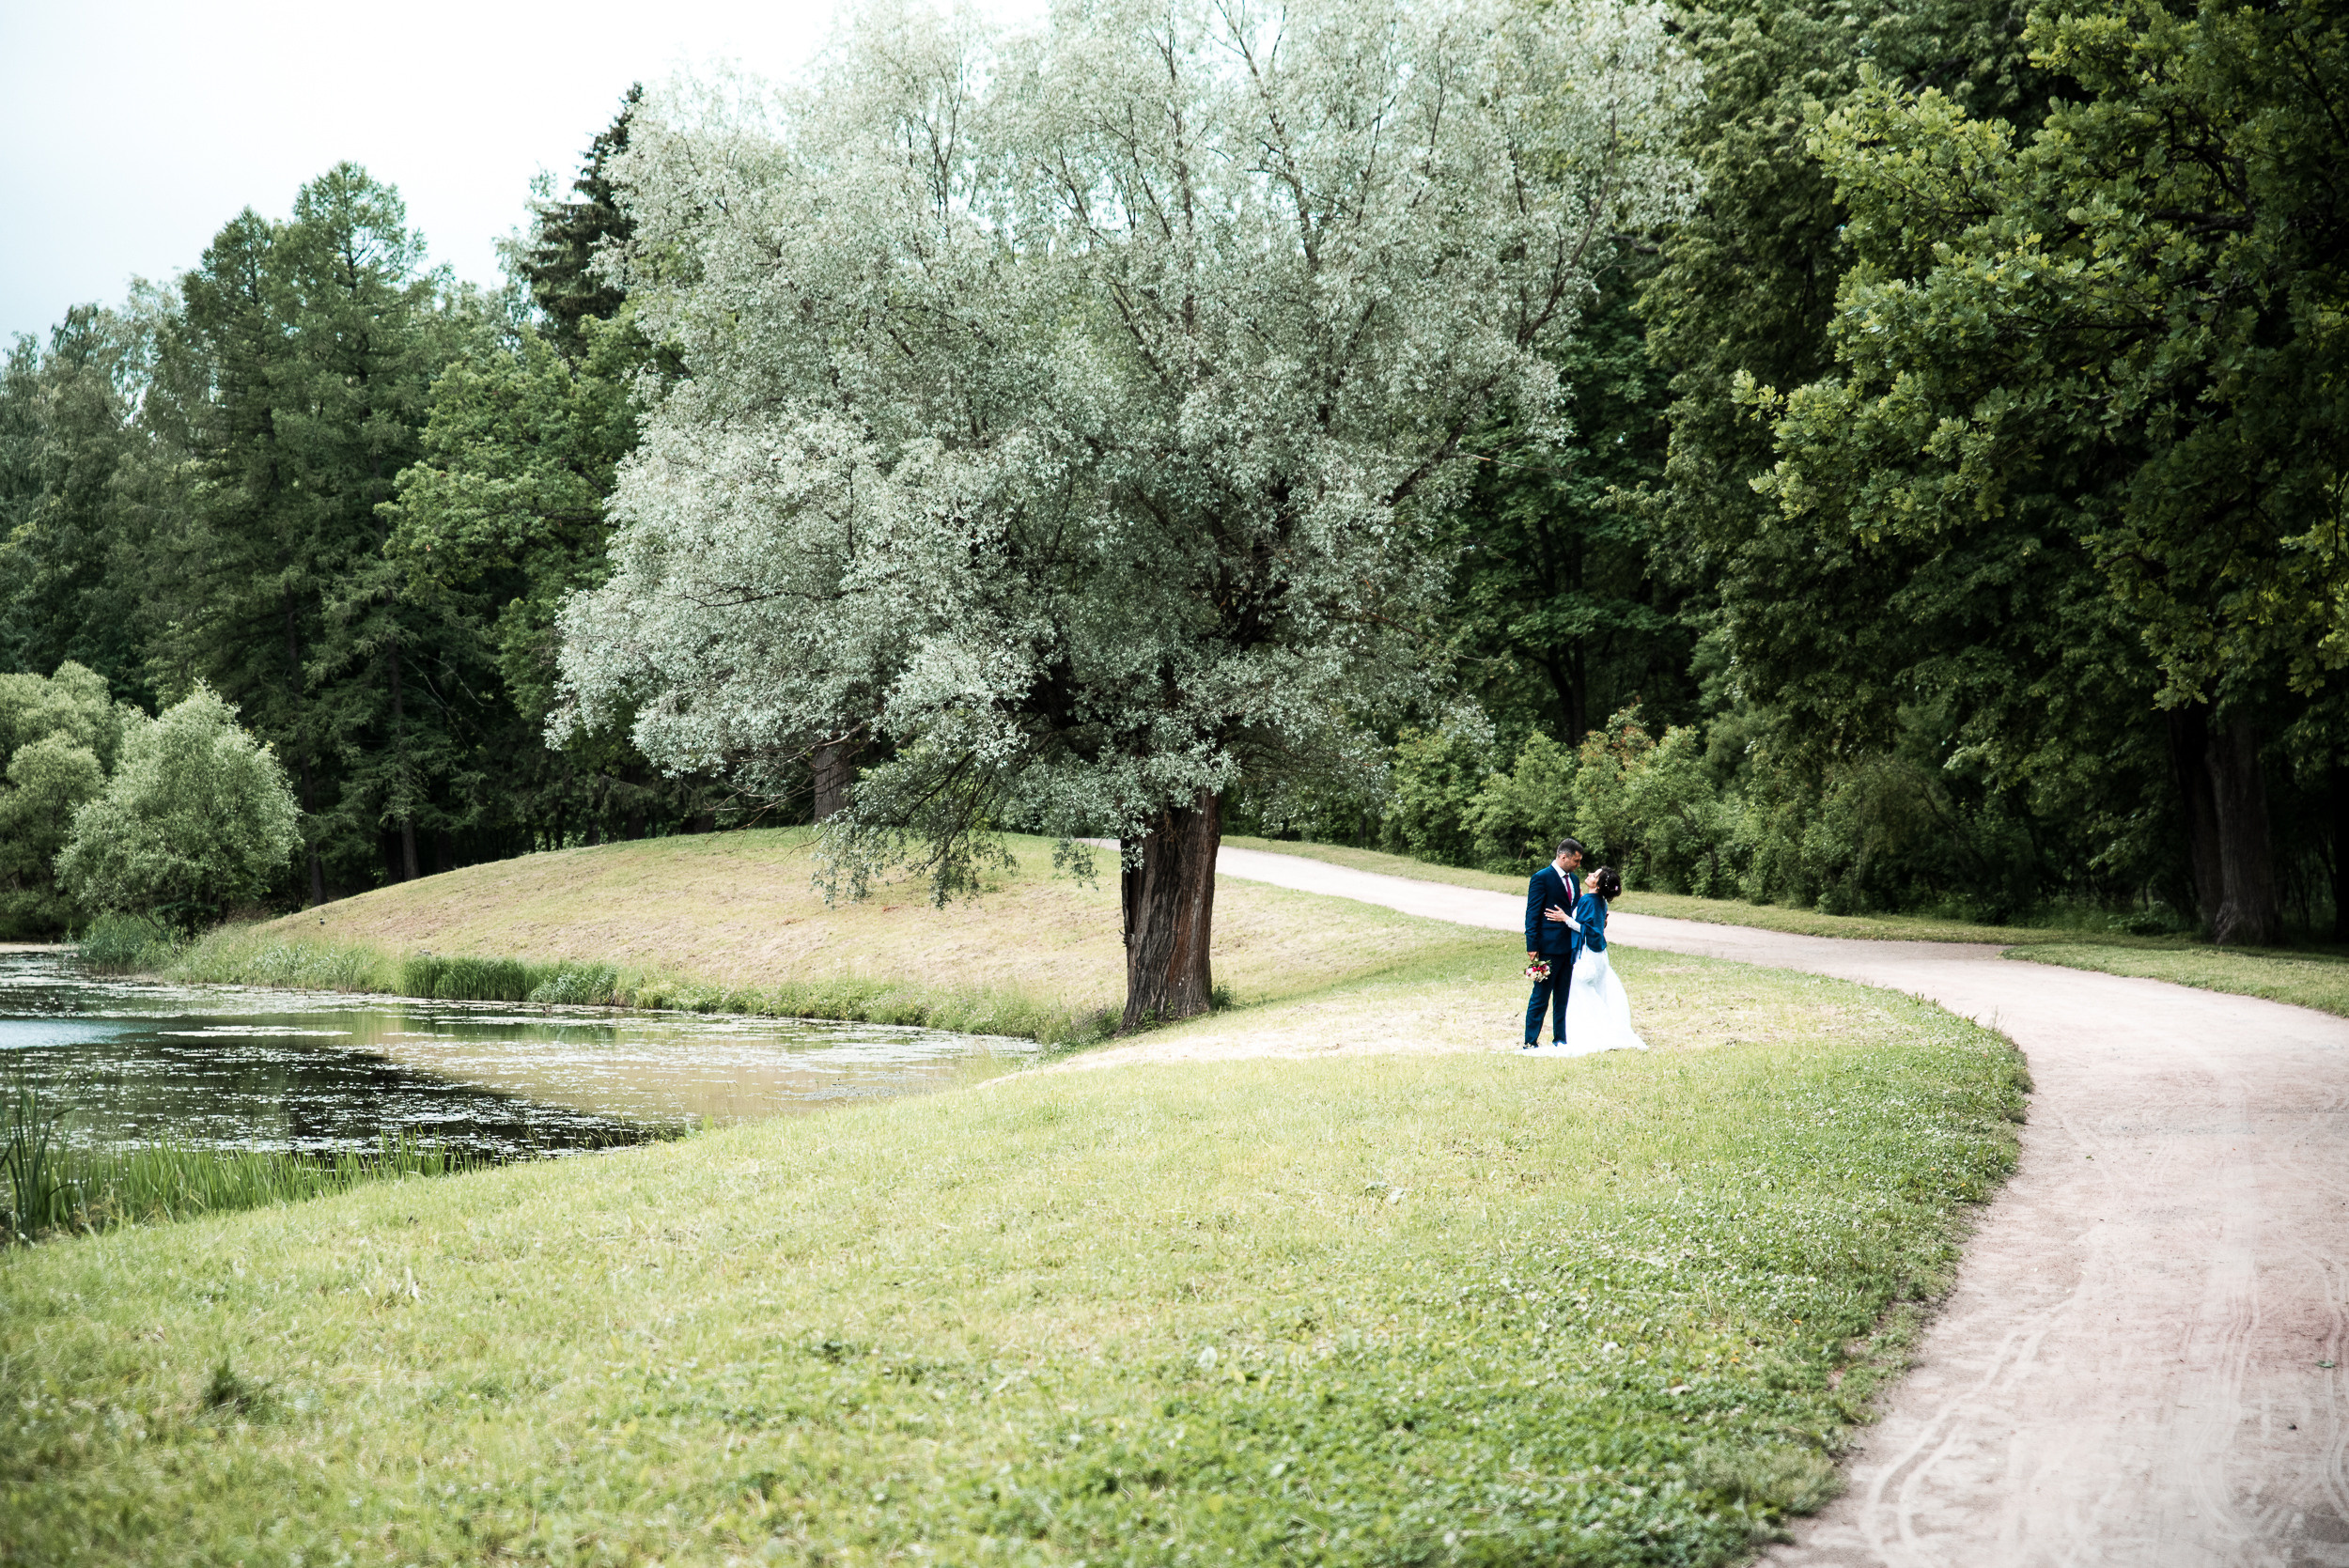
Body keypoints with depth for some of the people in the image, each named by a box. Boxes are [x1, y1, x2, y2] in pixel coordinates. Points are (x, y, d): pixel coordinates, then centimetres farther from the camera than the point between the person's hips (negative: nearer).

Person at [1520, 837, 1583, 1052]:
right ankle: (1530, 1043, 3)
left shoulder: (1573, 879, 14)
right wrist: (1532, 947, -16)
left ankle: (1561, 1040, 18)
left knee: (1563, 997, 12)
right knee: (1541, 998, -3)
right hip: (1549, 947, -7)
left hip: (1569, 948, 7)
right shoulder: (1542, 878, -9)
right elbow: (1532, 915, -11)